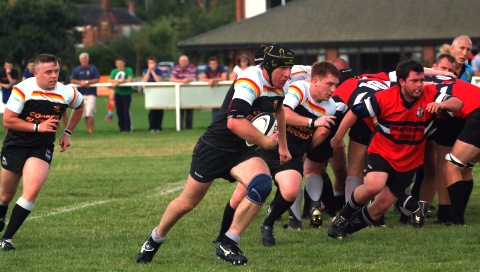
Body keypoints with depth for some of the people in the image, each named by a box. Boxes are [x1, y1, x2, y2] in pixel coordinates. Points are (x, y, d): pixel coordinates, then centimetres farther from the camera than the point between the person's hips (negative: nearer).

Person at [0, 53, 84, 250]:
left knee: (32, 191, -23)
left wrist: (67, 132, 11)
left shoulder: (66, 93, -8)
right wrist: (38, 127, -23)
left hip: (41, 149, 0)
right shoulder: (23, 90, -17)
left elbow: (79, 106, 17)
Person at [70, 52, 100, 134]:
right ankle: (88, 129, 13)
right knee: (85, 114, 4)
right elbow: (72, 80, 6)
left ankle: (91, 130, -13)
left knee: (89, 113, -16)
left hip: (91, 94, -3)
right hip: (81, 94, 3)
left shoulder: (93, 68, 3)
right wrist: (80, 82, -10)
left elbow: (97, 80, -3)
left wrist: (87, 82, -12)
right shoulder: (77, 69, 11)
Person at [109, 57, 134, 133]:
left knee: (126, 111, -12)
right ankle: (122, 127, 13)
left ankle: (127, 128, -8)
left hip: (126, 93, -4)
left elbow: (129, 80, -18)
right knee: (119, 111, 4)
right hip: (118, 93, 4)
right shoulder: (114, 71, 6)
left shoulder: (128, 70, -4)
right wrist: (119, 80, -20)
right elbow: (110, 80, -5)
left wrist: (117, 82, -21)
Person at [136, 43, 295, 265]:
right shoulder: (250, 82, -27)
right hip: (214, 147, -6)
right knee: (188, 202, 8)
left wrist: (282, 145, 29)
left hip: (241, 151, 6)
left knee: (262, 185, -24)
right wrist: (265, 142, -27)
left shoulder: (280, 85, 0)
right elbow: (234, 122, -39)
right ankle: (155, 239, 37)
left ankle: (227, 245, -13)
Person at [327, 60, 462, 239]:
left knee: (381, 206, 1)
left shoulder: (429, 95, -12)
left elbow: (457, 103, -22)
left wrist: (442, 104, -44)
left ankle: (347, 228, 25)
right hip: (382, 152, -3)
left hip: (408, 162, 3)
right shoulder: (384, 98, -17)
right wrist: (337, 139, 0)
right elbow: (354, 113, -7)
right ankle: (342, 217, -6)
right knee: (374, 186, -32)